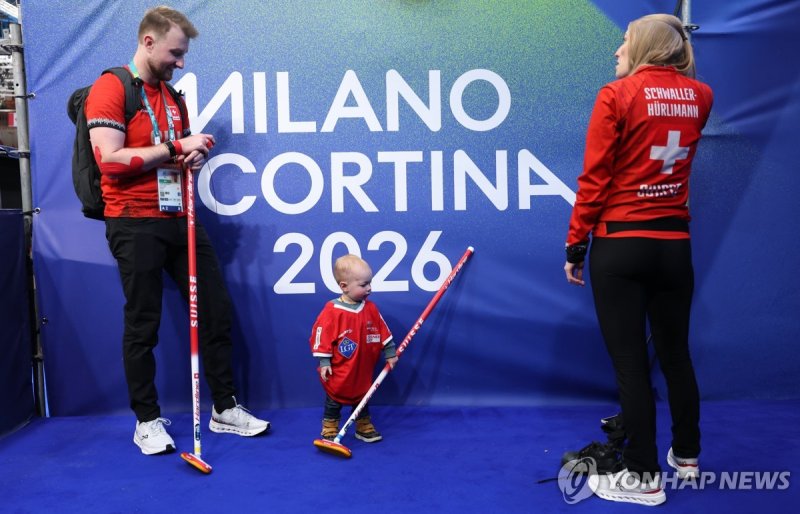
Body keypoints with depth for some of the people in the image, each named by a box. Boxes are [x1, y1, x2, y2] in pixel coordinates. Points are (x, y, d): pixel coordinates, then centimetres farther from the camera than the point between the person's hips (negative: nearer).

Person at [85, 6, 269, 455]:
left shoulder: (173, 97, 18)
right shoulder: (110, 88, -6)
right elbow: (110, 159, -17)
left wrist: (195, 156, 0)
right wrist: (175, 148, -14)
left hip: (179, 220, 8)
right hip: (136, 224, -7)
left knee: (217, 310, 7)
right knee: (143, 326, 2)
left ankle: (225, 408, 20)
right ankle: (147, 421, 19)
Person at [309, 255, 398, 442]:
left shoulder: (371, 308, -4)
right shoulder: (332, 311, -20)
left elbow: (383, 332, 5)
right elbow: (321, 336, -16)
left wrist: (390, 353, 7)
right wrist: (324, 362, -15)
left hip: (363, 370, 5)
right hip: (339, 372, -5)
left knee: (362, 400, 21)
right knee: (334, 402, 12)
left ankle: (364, 428, 38)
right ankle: (329, 432, 28)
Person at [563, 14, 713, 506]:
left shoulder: (617, 96, -8)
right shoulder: (700, 96, 6)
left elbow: (595, 180, -11)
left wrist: (576, 245, -5)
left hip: (620, 246, -5)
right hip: (675, 245, 5)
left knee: (631, 362, 2)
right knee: (676, 353, 18)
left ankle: (644, 478, 14)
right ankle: (686, 457, 36)